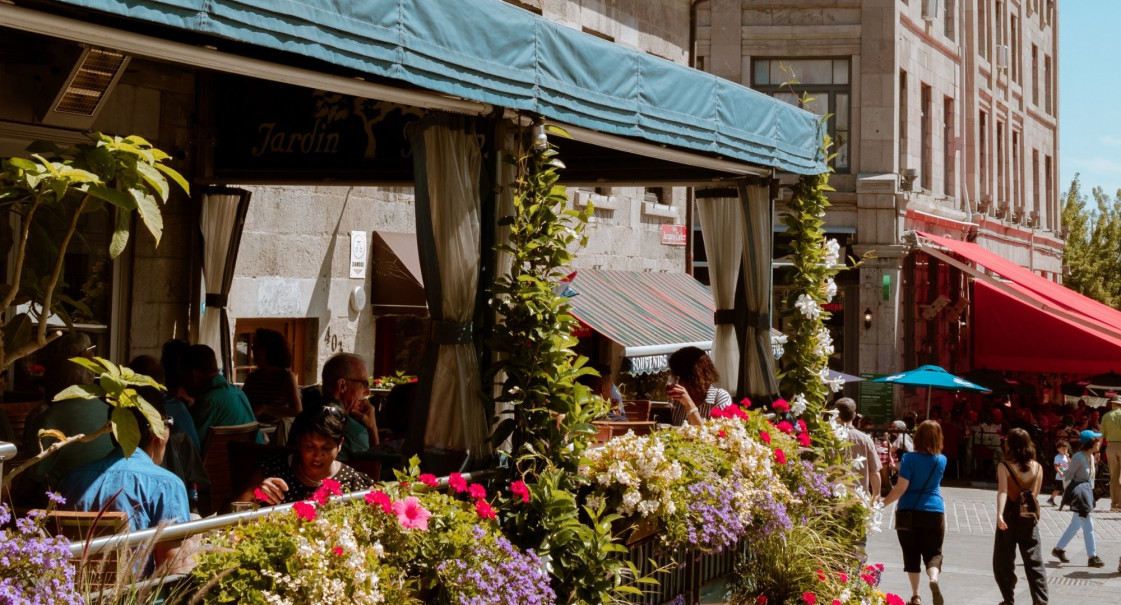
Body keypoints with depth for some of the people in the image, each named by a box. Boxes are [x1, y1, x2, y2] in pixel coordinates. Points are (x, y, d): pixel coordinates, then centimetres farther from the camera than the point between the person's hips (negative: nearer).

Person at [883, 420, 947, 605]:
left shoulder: (909, 458, -9)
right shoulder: (941, 460, 3)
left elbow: (901, 487, -13)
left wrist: (883, 503, -5)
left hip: (909, 512, -2)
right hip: (934, 512, 2)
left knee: (911, 554, 10)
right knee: (933, 552, 6)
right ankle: (934, 578, -25)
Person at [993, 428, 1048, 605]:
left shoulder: (1004, 467, -10)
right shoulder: (1037, 467, 1)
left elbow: (1002, 491, -23)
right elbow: (1036, 493, 11)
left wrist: (999, 514, -34)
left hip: (1010, 517, -3)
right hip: (1030, 518, 3)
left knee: (1003, 562, 11)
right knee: (1034, 562, 4)